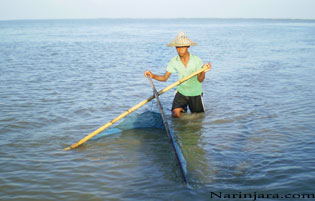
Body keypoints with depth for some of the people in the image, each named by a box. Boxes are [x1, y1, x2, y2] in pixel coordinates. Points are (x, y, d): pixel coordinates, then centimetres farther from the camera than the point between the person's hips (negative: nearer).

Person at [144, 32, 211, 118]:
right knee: (175, 114, -13)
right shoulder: (174, 61, -11)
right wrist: (152, 75, -25)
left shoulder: (196, 60, -16)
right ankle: (183, 110, 21)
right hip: (181, 91, 1)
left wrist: (204, 71, -38)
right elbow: (164, 78, -7)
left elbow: (200, 80, -18)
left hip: (195, 93, -1)